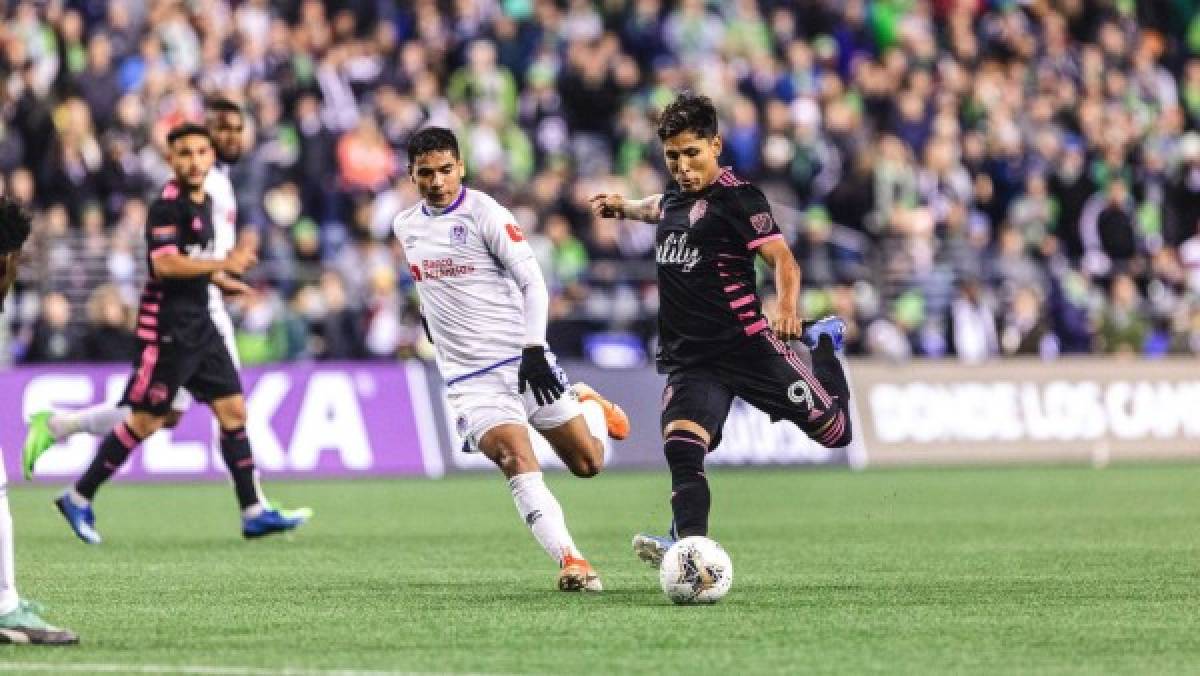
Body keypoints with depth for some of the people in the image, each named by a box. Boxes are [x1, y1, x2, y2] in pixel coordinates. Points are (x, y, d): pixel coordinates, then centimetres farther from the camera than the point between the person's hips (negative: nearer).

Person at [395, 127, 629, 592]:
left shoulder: (485, 214, -7)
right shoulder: (405, 226, 9)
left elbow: (532, 281, -11)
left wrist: (534, 349, -20)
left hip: (522, 360, -2)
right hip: (470, 379, 2)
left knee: (588, 463, 5)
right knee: (518, 462, -23)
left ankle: (589, 406, 39)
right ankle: (570, 561, -31)